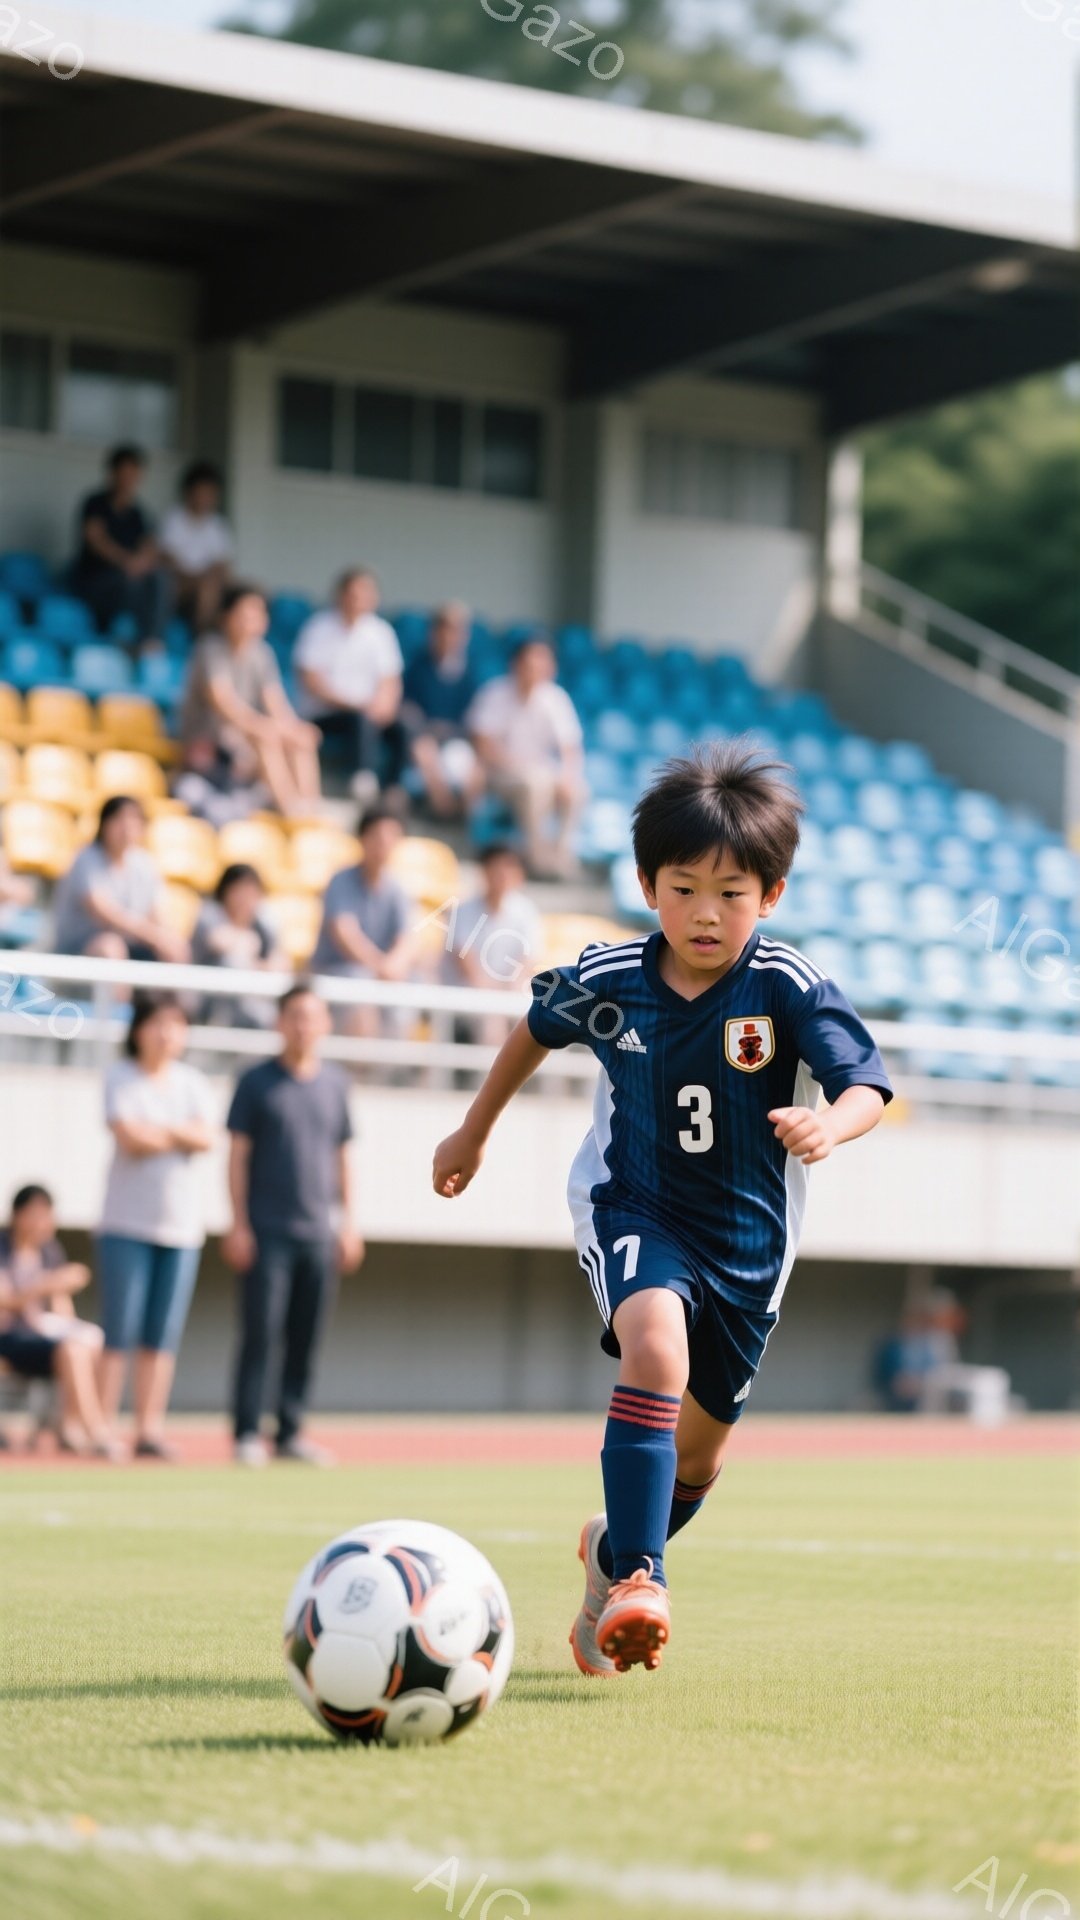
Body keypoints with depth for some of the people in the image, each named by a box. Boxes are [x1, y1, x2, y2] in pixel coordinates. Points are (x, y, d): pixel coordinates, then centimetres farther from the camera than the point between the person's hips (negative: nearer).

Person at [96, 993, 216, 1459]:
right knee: (120, 1332, -7)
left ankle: (149, 1429, 5)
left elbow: (206, 1139, -3)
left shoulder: (193, 1083, 12)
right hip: (127, 1223, -4)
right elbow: (130, 1138, -14)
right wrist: (181, 1135, -2)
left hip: (181, 1224, 4)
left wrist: (158, 1130, -11)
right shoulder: (121, 1079, 0)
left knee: (163, 1336, 3)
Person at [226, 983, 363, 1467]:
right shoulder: (257, 1082, 1)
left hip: (319, 1232, 4)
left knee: (305, 1340, 5)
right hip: (267, 1231, -4)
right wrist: (238, 1224, -8)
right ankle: (247, 1434, -3)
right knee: (259, 1335, -6)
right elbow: (238, 1154, -1)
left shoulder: (333, 1084, 12)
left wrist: (347, 1224, 12)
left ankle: (290, 1432, 10)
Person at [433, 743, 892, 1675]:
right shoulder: (607, 980, -11)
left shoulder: (790, 988, -19)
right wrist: (474, 1132, 19)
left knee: (699, 1447, 14)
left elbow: (867, 1087, -25)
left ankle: (613, 1551, 46)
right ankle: (638, 1579, -31)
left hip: (748, 1237, 1)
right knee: (657, 1347, -33)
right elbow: (537, 1029, 10)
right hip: (632, 1209, -1)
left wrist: (828, 1125, -48)